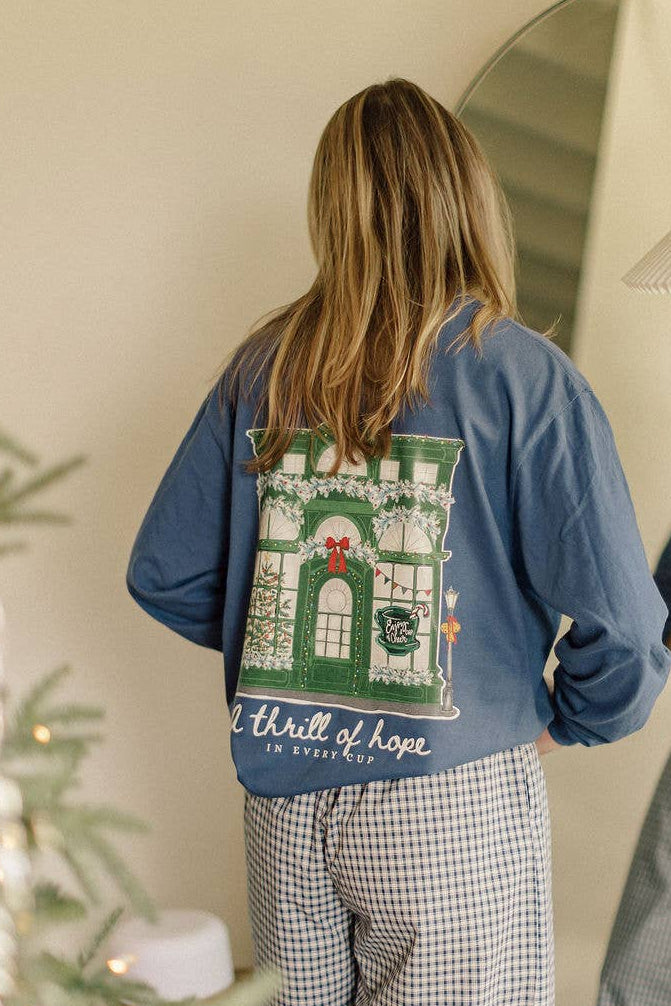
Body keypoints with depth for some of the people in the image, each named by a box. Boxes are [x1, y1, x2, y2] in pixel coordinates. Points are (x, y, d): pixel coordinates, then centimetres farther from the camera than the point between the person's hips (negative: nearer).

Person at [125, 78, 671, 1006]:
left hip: (281, 801, 4)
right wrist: (567, 719, 2)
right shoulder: (524, 375, -14)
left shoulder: (261, 366, -3)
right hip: (453, 805, -3)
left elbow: (163, 576, 1)